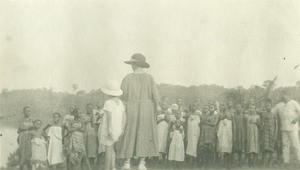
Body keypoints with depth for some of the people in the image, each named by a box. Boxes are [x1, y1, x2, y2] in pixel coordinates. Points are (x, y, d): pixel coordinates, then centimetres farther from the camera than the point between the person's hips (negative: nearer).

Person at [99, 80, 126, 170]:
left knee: (108, 149, -1)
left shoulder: (108, 103, -14)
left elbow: (109, 117, -21)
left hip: (109, 129, -7)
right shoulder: (120, 102, 6)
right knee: (112, 148, 17)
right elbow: (124, 117, 7)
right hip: (117, 129, 7)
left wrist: (109, 130, -21)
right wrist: (122, 129, 14)